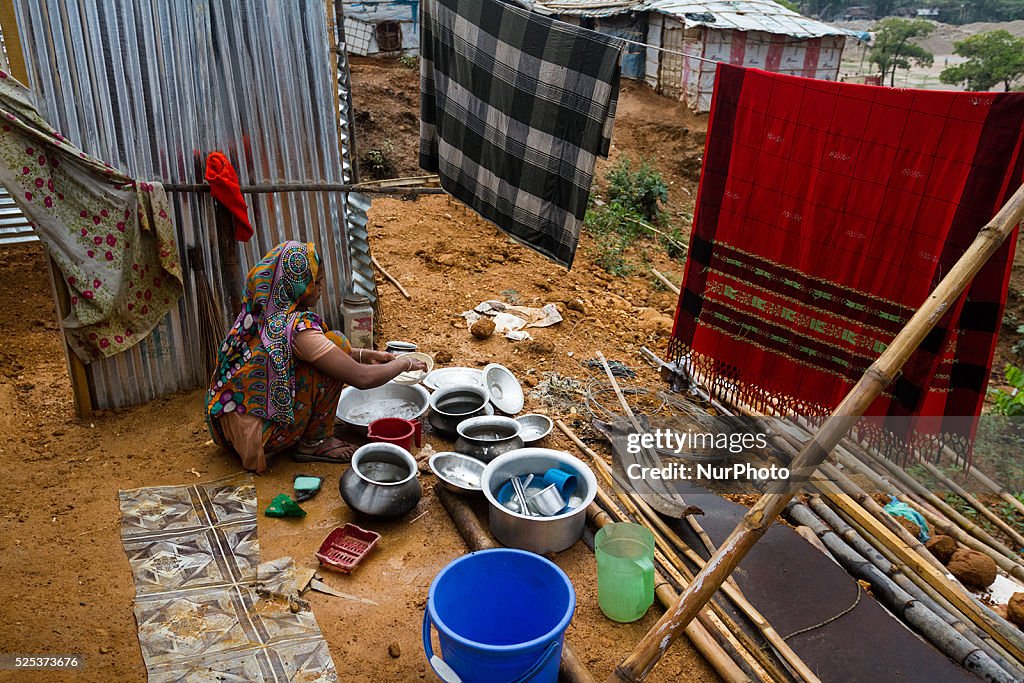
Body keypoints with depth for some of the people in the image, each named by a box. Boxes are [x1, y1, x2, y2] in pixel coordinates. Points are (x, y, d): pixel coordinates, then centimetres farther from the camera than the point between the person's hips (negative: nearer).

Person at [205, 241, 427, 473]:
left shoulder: (264, 312, 1)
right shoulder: (296, 328, -24)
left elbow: (316, 349, 19)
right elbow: (362, 378, -21)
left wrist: (365, 354, 14)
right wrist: (405, 363, -4)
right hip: (253, 435, -8)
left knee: (331, 352, 13)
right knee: (336, 343, -13)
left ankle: (310, 438, 14)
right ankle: (313, 443, -1)